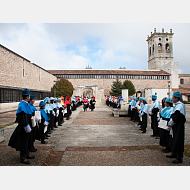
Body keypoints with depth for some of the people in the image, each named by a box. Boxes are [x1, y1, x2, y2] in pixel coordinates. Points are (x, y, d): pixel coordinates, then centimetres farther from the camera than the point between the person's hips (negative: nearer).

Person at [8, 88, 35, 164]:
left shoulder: (26, 104, 8)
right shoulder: (22, 105, -22)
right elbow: (23, 118, -25)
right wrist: (28, 128, -22)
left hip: (26, 127, 10)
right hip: (24, 127, -10)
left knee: (26, 141, 20)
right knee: (23, 142, 2)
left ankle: (26, 155, 34)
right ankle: (23, 158, 13)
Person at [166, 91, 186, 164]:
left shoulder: (180, 105, -19)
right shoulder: (177, 105, 12)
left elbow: (176, 117, -23)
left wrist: (170, 123, -12)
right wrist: (170, 123, 8)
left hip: (179, 127, -10)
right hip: (175, 126, 10)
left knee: (178, 141, -4)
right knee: (175, 140, 18)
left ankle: (179, 158, 5)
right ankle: (174, 154, 32)